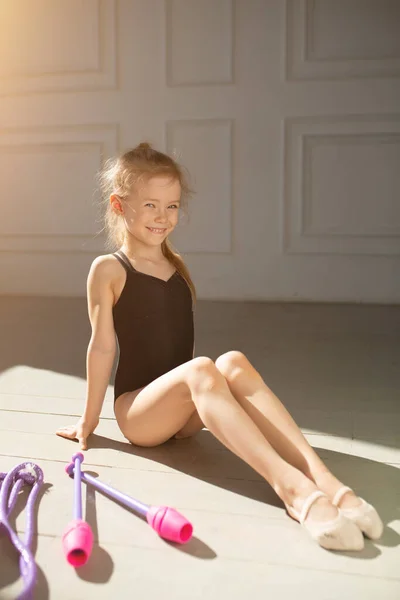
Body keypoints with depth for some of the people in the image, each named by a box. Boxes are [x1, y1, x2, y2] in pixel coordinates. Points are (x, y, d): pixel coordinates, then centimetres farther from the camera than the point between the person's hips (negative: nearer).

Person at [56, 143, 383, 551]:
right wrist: (89, 420, 1)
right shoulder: (109, 269, -4)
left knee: (233, 363, -27)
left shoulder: (177, 266, 13)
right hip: (135, 411, -4)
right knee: (199, 369, -34)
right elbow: (102, 347, -4)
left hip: (184, 414, 4)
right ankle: (289, 484, -49)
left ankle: (320, 475, -41)